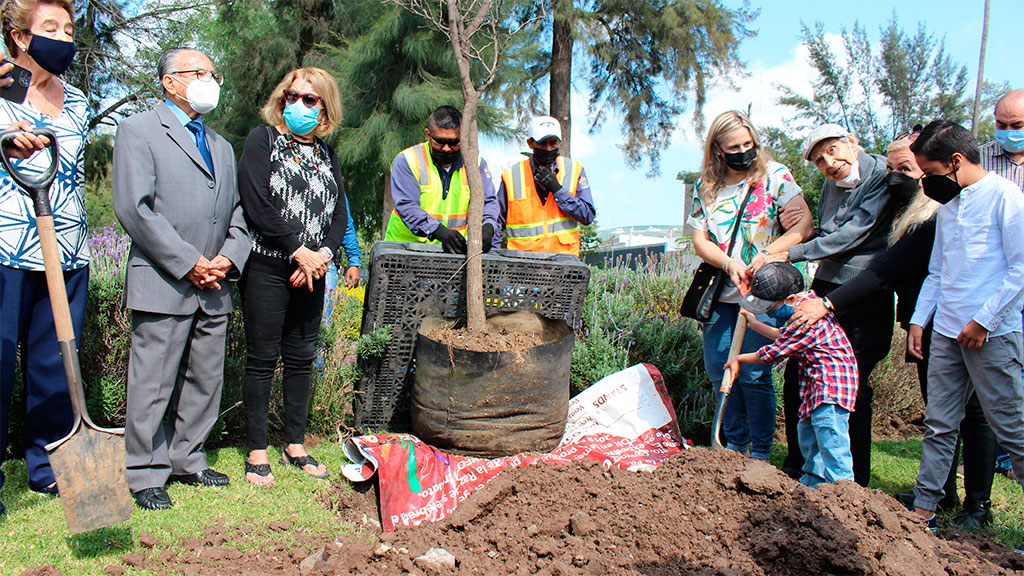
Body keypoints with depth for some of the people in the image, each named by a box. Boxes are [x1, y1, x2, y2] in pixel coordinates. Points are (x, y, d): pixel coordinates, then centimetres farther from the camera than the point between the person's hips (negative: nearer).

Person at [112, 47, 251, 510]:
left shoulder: (221, 146, 22)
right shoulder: (138, 130, 0)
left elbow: (239, 211, 18)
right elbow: (134, 208, -11)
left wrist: (227, 258, -1)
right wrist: (189, 264, -14)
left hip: (214, 288, 7)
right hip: (163, 283, -6)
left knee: (205, 380, 11)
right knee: (153, 383, -2)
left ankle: (187, 460, 24)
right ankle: (145, 474, 10)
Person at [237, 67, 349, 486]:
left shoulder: (326, 154, 14)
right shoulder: (262, 140, -1)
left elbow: (340, 214, 10)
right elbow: (257, 207, -12)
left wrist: (324, 254, -8)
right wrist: (300, 252, -13)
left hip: (312, 271, 5)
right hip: (267, 268, -5)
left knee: (302, 358, 10)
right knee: (262, 360, 0)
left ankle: (295, 445, 22)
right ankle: (256, 452, 10)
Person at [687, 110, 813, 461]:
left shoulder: (775, 176, -2)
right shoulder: (706, 187, 8)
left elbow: (803, 227, -8)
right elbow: (700, 240, 4)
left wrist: (767, 254, -20)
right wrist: (729, 264, -14)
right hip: (720, 292, 5)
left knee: (754, 374, -5)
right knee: (719, 370, 7)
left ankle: (761, 454, 10)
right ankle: (734, 444, 25)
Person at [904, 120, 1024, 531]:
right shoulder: (947, 205, 16)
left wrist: (983, 320, -14)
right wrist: (919, 319, 13)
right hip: (946, 332, 7)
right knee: (939, 425, 9)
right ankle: (924, 508, 15)